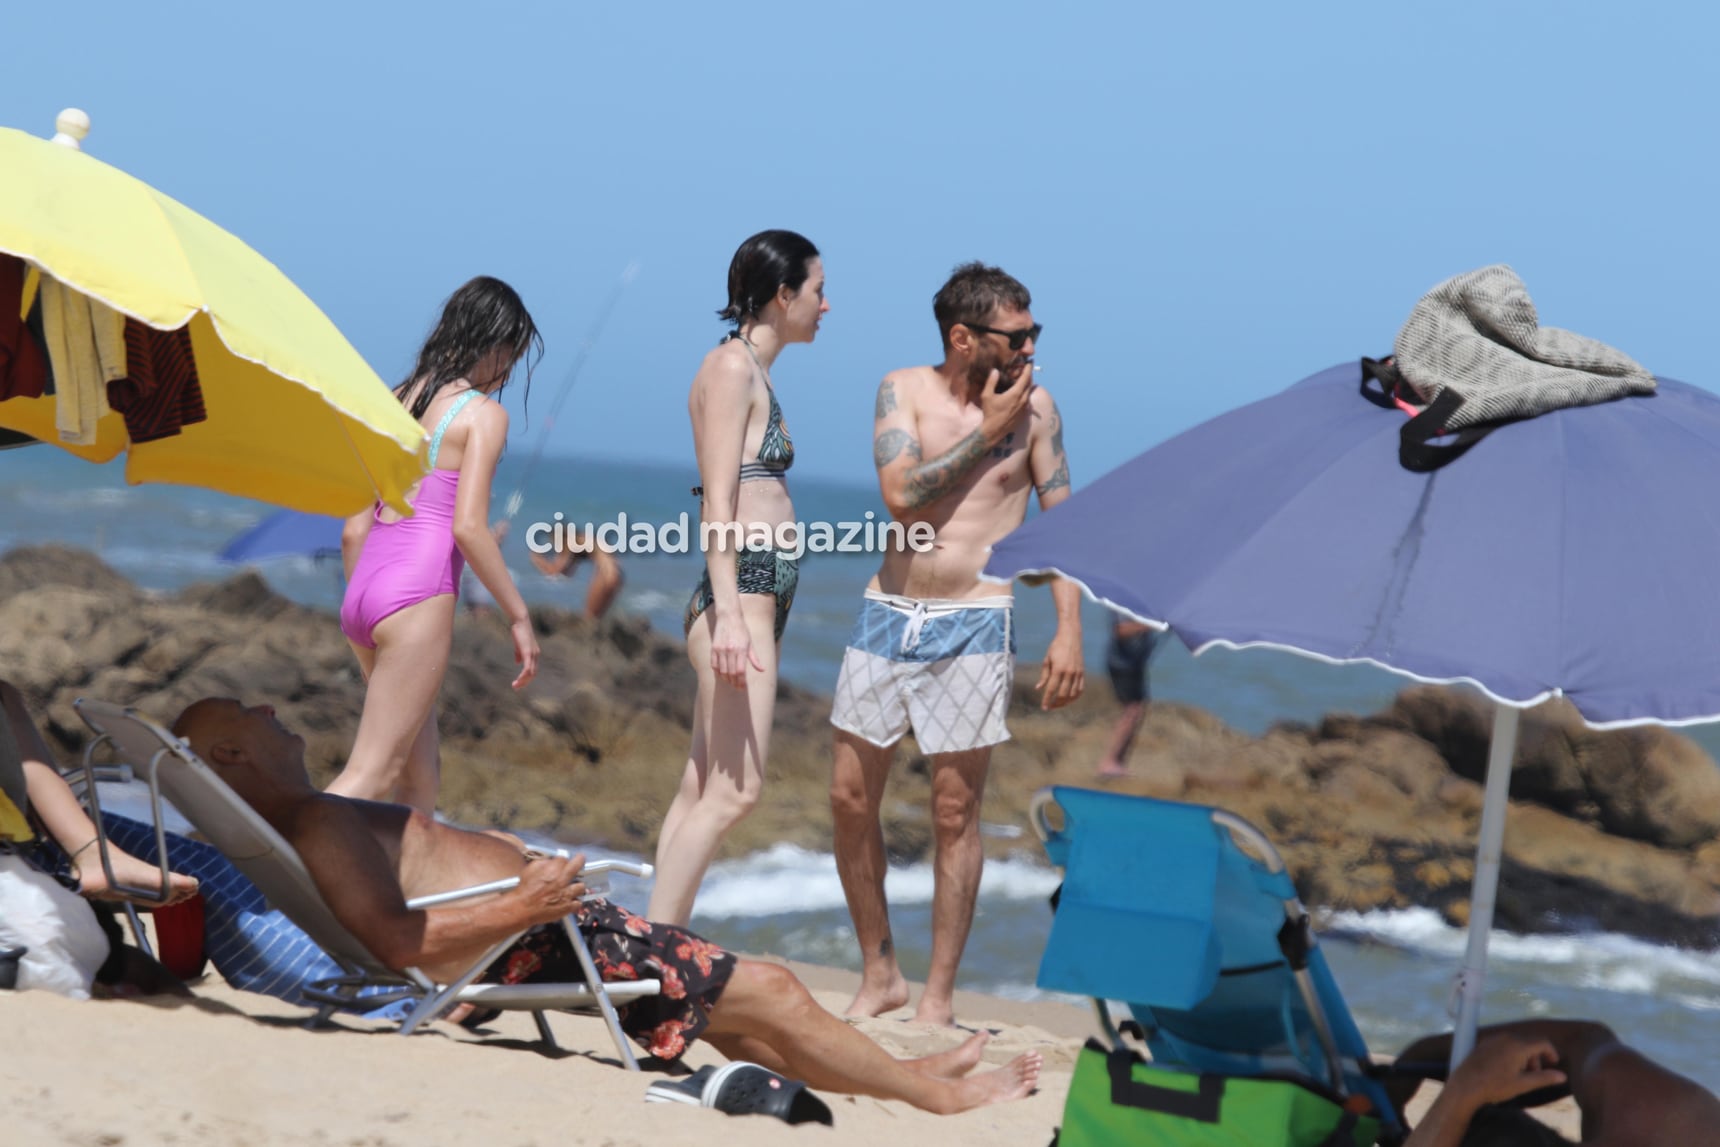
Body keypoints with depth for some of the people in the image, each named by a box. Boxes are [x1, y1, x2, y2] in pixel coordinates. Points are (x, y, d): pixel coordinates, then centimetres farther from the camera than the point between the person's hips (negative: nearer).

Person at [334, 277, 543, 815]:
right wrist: (519, 616, -6)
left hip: (363, 589, 8)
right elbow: (467, 526, -14)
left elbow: (354, 531, 16)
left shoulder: (398, 401, 16)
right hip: (418, 593, -8)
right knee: (369, 776, -9)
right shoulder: (482, 413, -3)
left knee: (420, 773, 16)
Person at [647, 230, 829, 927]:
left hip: (758, 594, 10)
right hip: (740, 592, -10)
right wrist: (728, 613, -23)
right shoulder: (731, 367, -8)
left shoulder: (755, 372, 20)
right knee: (735, 790, -13)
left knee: (702, 790, 7)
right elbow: (718, 503, -16)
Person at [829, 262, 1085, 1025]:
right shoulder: (903, 391, 1)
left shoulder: (1034, 406, 0)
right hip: (887, 615, 2)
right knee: (850, 799, 3)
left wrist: (1069, 631, -5)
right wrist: (986, 433, -11)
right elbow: (901, 493, -13)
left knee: (954, 813, 0)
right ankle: (880, 976, 18)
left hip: (973, 626, -2)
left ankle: (938, 998, 9)